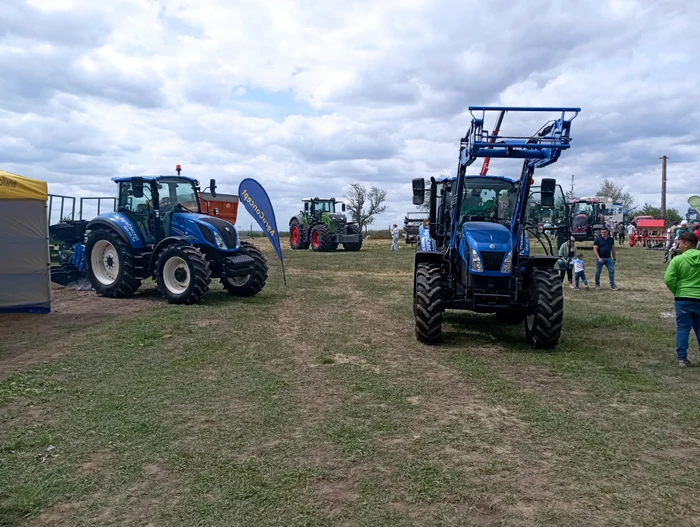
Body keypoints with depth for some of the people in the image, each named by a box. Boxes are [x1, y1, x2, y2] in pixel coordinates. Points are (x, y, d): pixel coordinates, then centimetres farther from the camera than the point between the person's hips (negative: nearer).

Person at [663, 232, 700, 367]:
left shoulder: (678, 259, -9)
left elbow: (668, 279, -14)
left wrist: (676, 291, 2)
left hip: (683, 299, -2)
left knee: (683, 328, 5)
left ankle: (682, 358, 6)